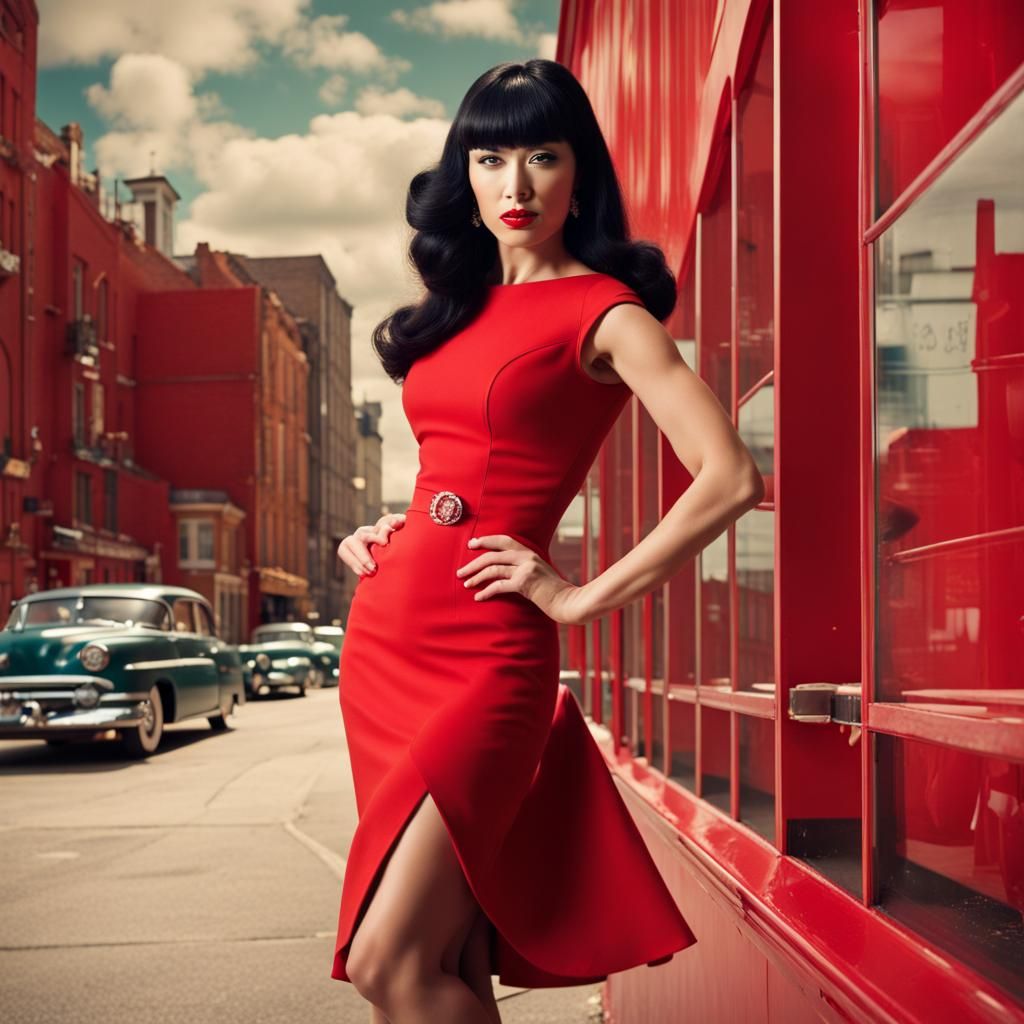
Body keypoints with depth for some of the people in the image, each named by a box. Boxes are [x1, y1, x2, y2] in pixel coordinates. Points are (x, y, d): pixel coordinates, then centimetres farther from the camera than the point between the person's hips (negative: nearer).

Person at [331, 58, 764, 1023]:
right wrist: (385, 531, 10)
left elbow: (731, 478, -15)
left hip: (483, 652, -7)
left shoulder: (604, 312, -5)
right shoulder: (464, 302, 16)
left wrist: (585, 597, -12)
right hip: (382, 635, 7)